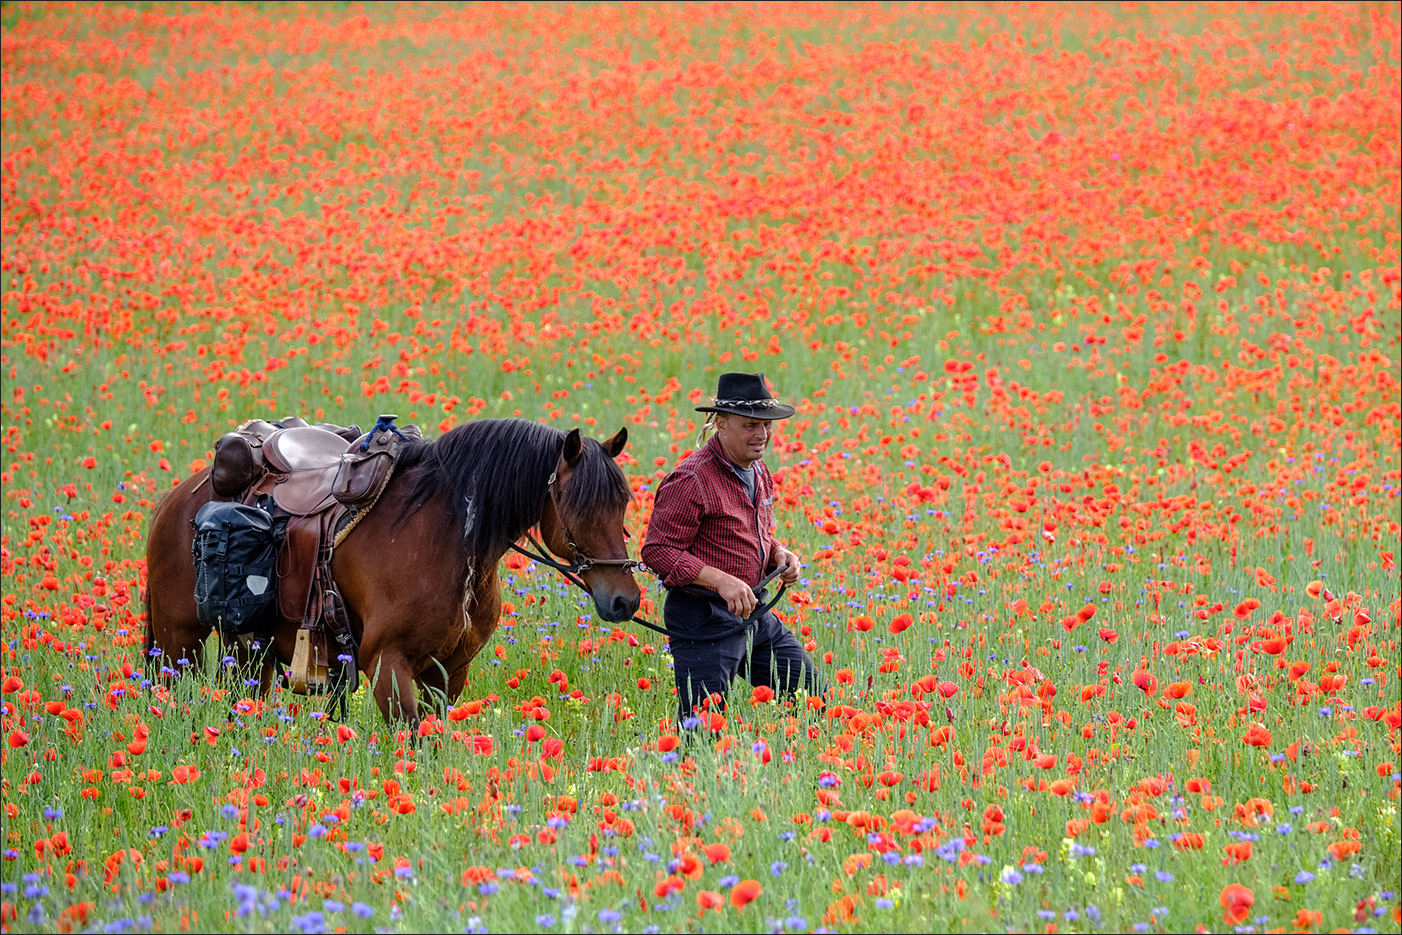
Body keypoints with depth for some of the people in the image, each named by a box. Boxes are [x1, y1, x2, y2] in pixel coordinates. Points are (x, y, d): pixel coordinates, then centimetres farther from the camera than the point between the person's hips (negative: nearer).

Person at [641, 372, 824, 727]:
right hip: (703, 615, -9)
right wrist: (721, 580, -27)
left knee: (809, 692, 11)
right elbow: (657, 551, -20)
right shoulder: (691, 480, -17)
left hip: (754, 611, 9)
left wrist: (779, 554, 3)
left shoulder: (758, 472, 12)